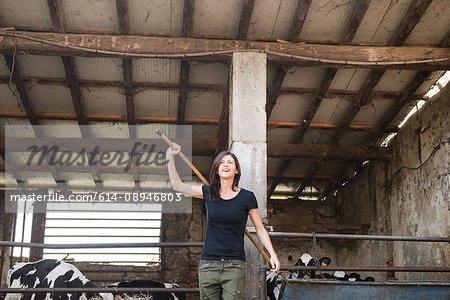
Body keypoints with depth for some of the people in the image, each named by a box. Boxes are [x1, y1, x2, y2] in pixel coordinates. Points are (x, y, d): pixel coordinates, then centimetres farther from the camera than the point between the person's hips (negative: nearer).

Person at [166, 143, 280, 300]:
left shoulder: (247, 197, 0)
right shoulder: (208, 193, 7)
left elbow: (260, 229, 6)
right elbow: (177, 185, 17)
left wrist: (272, 254, -4)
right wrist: (170, 157, 13)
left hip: (234, 266, -2)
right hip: (208, 265, 3)